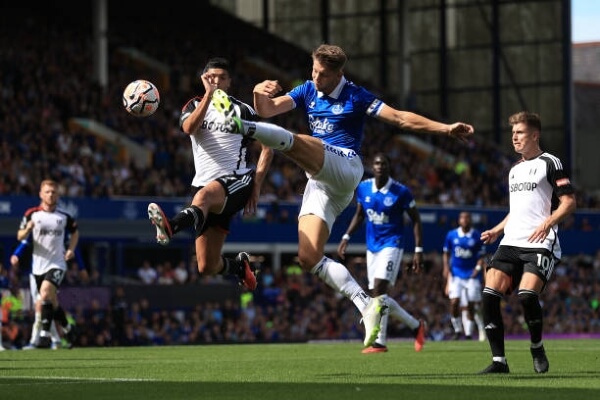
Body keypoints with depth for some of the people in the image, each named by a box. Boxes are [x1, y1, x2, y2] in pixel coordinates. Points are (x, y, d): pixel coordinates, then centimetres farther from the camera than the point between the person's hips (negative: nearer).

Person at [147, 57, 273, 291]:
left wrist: (256, 188, -4)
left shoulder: (243, 110, 7)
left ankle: (171, 227, -70)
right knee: (207, 267, 1)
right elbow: (189, 128, -10)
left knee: (204, 194, -41)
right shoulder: (194, 106, 13)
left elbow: (267, 148, 7)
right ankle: (240, 265, 34)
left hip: (237, 180, -4)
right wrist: (209, 94, -17)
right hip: (205, 182, 4)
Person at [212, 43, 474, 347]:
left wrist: (445, 129, -9)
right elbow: (268, 109, 5)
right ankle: (368, 307, -13)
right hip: (320, 183, 6)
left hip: (344, 167, -6)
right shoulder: (307, 91, 15)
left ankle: (242, 127, -55)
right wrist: (260, 93, -18)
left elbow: (400, 118, 0)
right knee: (309, 259, -10)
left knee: (294, 141, -30)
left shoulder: (355, 97, 2)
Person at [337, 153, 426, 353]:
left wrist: (418, 250, -8)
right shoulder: (363, 188, 2)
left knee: (379, 290, -19)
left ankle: (380, 342, -14)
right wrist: (346, 237, 7)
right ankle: (416, 326, 19)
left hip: (392, 244, -6)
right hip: (372, 246, 6)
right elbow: (359, 215, 17)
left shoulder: (401, 192, -11)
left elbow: (416, 220, -4)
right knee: (379, 296, 5)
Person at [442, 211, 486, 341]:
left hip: (472, 275, -1)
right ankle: (457, 330, 2)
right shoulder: (451, 235, 3)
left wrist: (478, 267, -11)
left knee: (471, 305, -2)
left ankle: (469, 333, 7)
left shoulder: (477, 236, -1)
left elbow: (481, 256, 5)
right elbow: (446, 253, 13)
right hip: (456, 274, 1)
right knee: (454, 302, -13)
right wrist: (446, 268, 1)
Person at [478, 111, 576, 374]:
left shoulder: (549, 163, 1)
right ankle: (499, 361, -8)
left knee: (527, 295, -25)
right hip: (511, 243, 7)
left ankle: (537, 348, 1)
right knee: (489, 295, -11)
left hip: (540, 244, -7)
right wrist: (497, 230, 18)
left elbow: (569, 202, -5)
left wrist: (548, 222, -19)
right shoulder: (514, 170, 24)